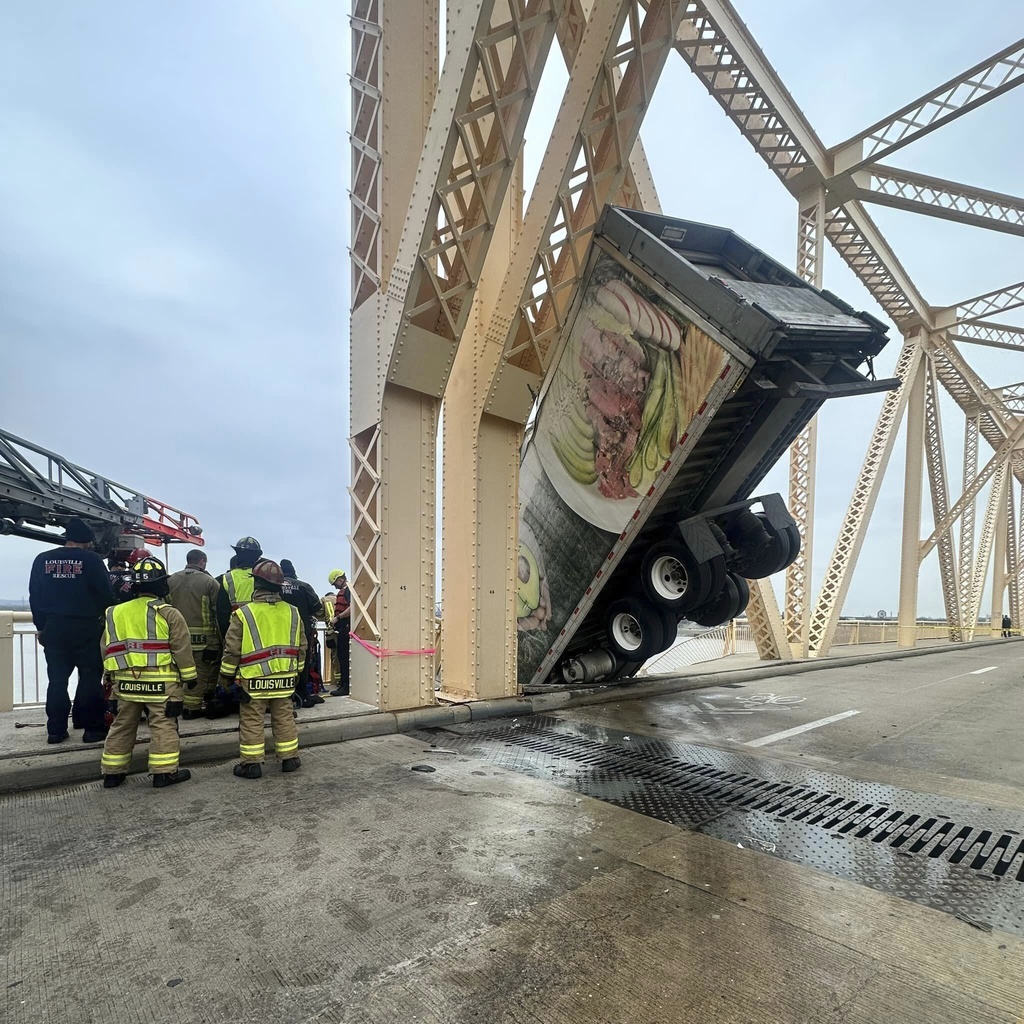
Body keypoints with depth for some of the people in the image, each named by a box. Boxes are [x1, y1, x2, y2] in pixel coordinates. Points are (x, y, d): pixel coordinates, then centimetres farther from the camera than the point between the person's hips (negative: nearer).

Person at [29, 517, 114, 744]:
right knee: (90, 677, 3)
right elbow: (105, 594, -9)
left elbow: (35, 596, 8)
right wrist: (106, 617, 10)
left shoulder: (43, 559, 4)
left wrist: (41, 626, 16)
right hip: (85, 627, -4)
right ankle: (92, 727, 5)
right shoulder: (91, 559, -10)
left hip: (53, 627, 5)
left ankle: (56, 729, 14)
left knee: (57, 679, 11)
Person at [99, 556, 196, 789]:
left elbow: (108, 649, 12)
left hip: (126, 681, 5)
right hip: (160, 682, -5)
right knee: (163, 725, 2)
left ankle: (112, 772, 25)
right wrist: (189, 675, 2)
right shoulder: (169, 614, -10)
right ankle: (164, 772, 5)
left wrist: (113, 676, 23)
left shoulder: (116, 613, 6)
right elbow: (182, 649, -8)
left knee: (123, 725, 17)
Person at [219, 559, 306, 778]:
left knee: (252, 721, 8)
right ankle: (289, 758, 22)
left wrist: (226, 675, 7)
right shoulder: (292, 612, 1)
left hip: (254, 679, -4)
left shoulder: (244, 613, -11)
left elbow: (232, 649, -7)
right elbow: (301, 647, 8)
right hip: (284, 678, 4)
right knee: (284, 717, 14)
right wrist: (295, 670, 21)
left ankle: (251, 763, 14)